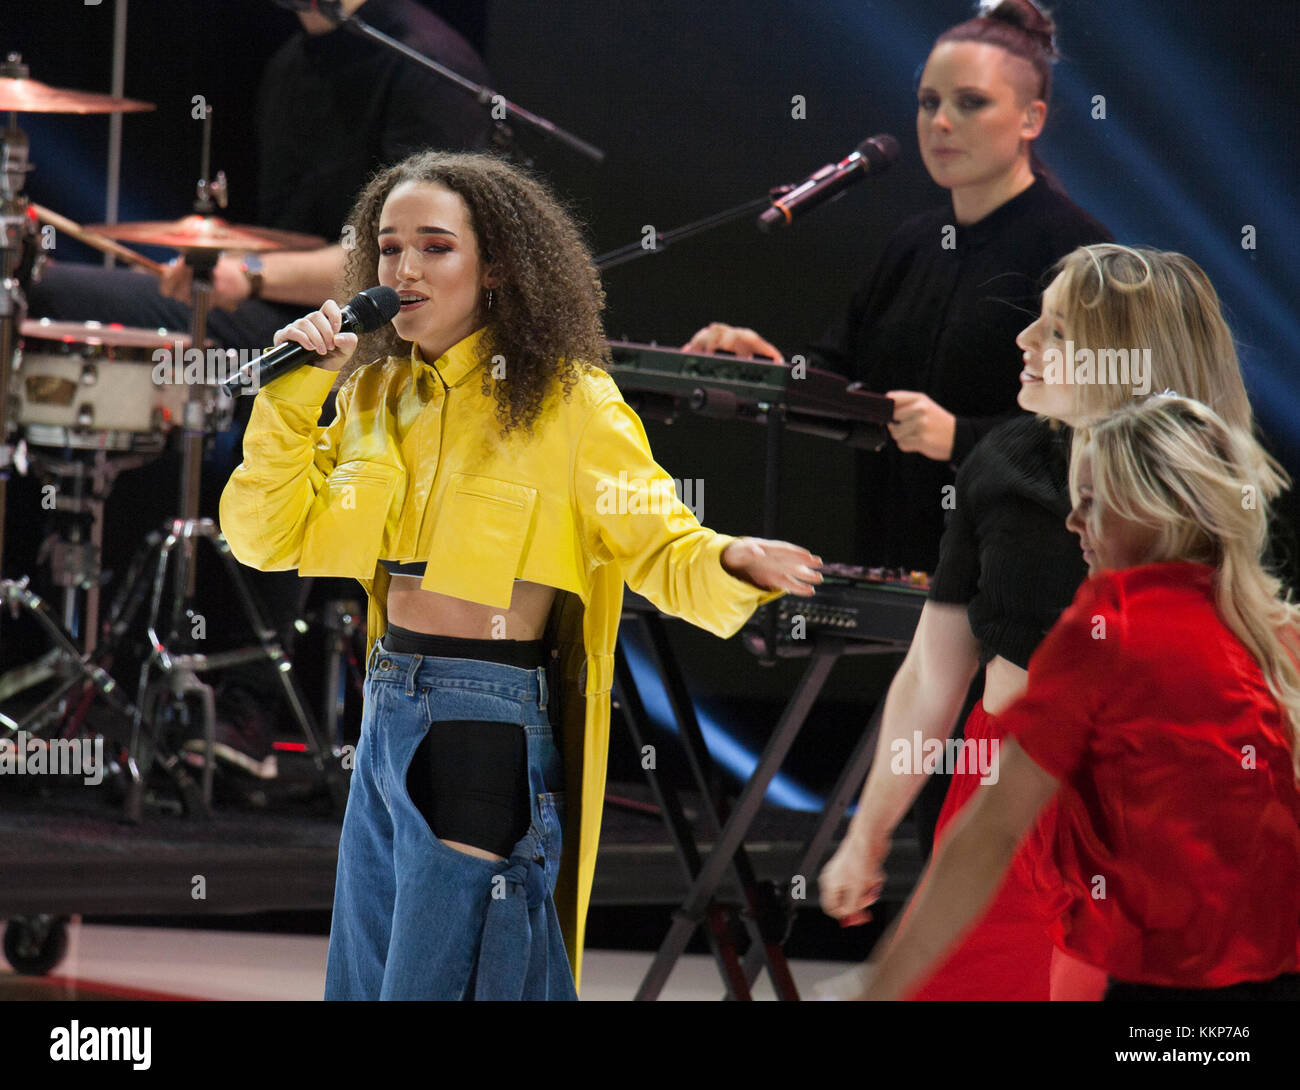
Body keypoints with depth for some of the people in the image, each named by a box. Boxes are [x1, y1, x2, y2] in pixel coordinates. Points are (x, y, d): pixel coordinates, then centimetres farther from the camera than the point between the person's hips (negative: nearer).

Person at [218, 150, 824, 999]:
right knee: (360, 982, 14)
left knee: (431, 982, -5)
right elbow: (270, 538, 7)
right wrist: (293, 395, -5)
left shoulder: (567, 403, -8)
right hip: (389, 716, 7)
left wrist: (734, 562, -31)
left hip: (487, 729, -7)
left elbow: (660, 545, -9)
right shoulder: (376, 396, 10)